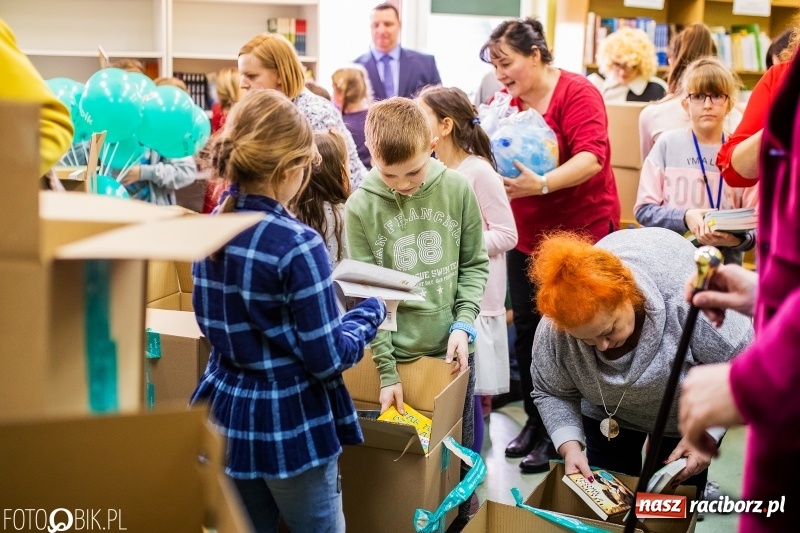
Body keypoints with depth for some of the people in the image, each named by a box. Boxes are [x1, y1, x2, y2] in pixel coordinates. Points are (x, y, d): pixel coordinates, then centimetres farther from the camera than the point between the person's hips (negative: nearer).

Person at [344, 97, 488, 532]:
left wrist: (464, 323, -9)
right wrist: (386, 369, -11)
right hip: (395, 353, -1)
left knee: (460, 449, 15)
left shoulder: (457, 189, -5)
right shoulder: (360, 207, -10)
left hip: (450, 349, 2)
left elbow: (475, 265, 4)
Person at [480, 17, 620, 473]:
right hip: (527, 235, 6)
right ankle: (535, 420, 25)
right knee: (526, 328, 10)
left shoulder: (578, 94, -14)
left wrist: (542, 184, -40)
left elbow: (592, 157, -27)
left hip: (582, 231, -6)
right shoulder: (507, 103, 4)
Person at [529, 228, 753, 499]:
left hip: (686, 414, -2)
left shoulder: (685, 299, -41)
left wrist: (708, 432, -28)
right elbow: (551, 393, -13)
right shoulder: (554, 328, -32)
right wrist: (570, 445, -27)